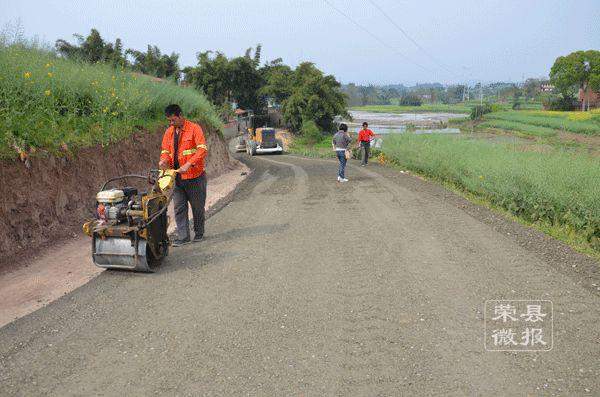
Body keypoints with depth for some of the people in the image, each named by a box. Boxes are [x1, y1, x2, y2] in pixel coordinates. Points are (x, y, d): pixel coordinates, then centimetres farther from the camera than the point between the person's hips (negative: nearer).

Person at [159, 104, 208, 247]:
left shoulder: (194, 128, -10)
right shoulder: (169, 132, 8)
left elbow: (202, 149, -18)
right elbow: (165, 151, 13)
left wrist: (189, 164, -29)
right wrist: (164, 160, -11)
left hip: (194, 176, -5)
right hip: (177, 176, 5)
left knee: (197, 206, 9)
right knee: (179, 207, 2)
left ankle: (199, 233, 26)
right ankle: (183, 236, 7)